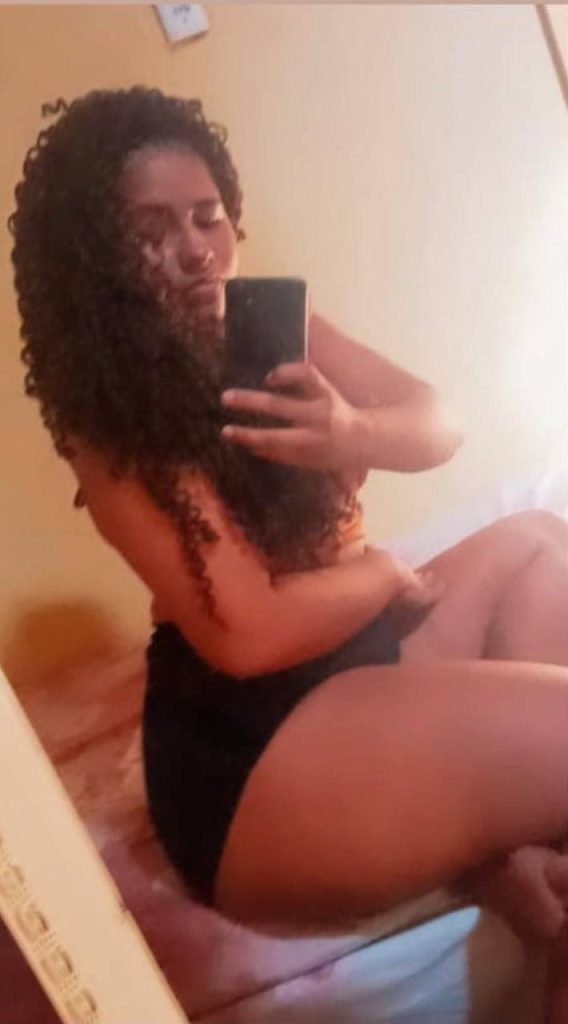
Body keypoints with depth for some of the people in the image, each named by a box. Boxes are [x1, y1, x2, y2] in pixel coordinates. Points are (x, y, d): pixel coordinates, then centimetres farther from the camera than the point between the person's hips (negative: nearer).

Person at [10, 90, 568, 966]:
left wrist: (352, 434, -25)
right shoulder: (117, 424, -18)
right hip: (245, 760, -9)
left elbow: (439, 426, -1)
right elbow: (245, 633, -25)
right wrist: (386, 574, -7)